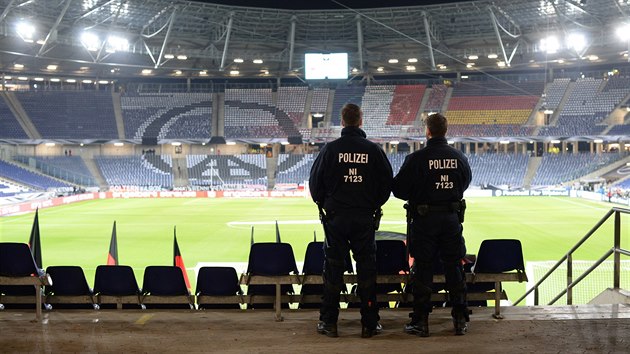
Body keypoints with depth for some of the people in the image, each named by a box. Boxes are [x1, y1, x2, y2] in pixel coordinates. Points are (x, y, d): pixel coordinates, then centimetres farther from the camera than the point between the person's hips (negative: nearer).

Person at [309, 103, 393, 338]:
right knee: (366, 270, 8)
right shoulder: (374, 150, -2)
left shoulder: (330, 149, -4)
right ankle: (369, 323, 12)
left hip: (335, 217, 0)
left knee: (333, 269, 7)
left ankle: (328, 323, 11)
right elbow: (387, 181, 3)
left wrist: (324, 204, 16)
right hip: (365, 219, 1)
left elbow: (315, 182, 0)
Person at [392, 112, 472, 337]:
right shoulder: (459, 157, 0)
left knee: (422, 269, 5)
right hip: (452, 217, 3)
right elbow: (465, 183, 15)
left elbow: (398, 189, -9)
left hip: (424, 219, -3)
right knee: (454, 268, 11)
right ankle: (460, 320, 15)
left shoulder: (416, 158, -13)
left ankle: (421, 321, 9)